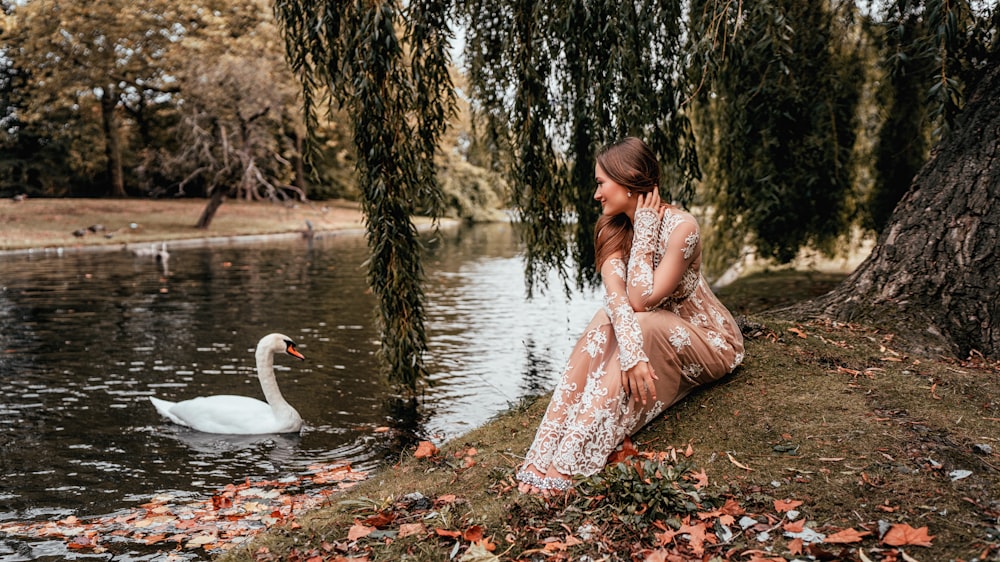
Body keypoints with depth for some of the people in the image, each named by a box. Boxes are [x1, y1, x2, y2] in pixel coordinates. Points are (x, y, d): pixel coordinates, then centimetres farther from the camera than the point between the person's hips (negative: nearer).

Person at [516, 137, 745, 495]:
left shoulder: (680, 226, -24)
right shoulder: (613, 230, -7)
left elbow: (641, 300, -30)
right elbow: (616, 297, -23)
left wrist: (644, 232, -26)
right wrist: (631, 353, -39)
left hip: (708, 342, -5)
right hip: (653, 336, 5)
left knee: (642, 325, -33)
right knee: (608, 322, -25)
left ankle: (570, 461, -38)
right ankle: (547, 448, -32)